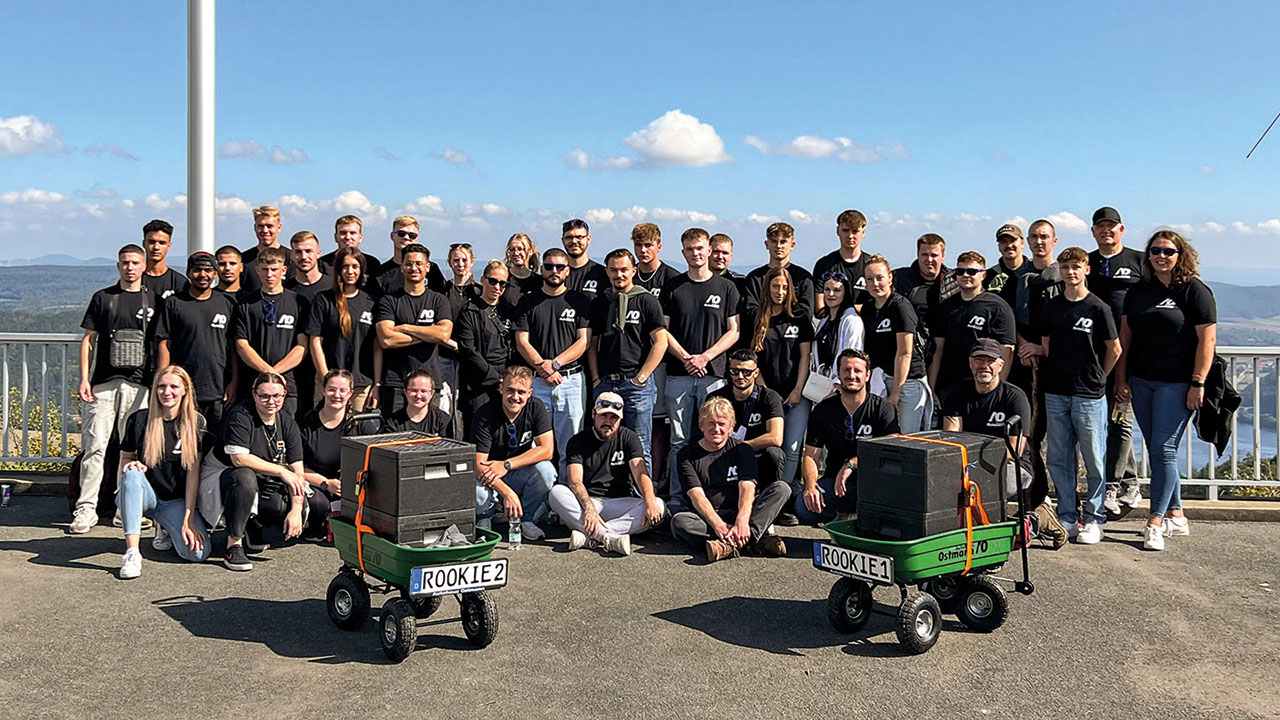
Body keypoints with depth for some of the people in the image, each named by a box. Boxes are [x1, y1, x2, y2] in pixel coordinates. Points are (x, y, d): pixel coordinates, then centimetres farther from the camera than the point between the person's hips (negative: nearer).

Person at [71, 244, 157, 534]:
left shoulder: (154, 300, 10)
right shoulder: (103, 298, 10)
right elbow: (89, 340, 9)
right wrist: (84, 379, 0)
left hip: (140, 385, 0)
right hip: (103, 383, 0)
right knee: (94, 446, -5)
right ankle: (86, 508, -2)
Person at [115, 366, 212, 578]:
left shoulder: (195, 423, -4)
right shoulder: (139, 419, -3)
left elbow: (193, 471, -7)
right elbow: (125, 459, 9)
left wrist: (188, 519, -14)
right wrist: (132, 465, -18)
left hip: (176, 501, 0)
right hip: (145, 495, 0)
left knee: (198, 553, -23)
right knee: (132, 474, -34)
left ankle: (166, 528, 13)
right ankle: (132, 552, -36)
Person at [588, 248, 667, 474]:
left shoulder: (647, 301, 2)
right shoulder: (599, 304, 15)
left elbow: (660, 342, -3)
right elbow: (592, 344, 18)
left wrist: (641, 378, -8)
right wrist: (595, 378, 6)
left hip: (637, 383, -4)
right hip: (605, 383, 4)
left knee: (640, 448, -2)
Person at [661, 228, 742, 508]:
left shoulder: (726, 288, 8)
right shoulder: (672, 287, 9)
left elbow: (733, 332, 4)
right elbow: (663, 330, 7)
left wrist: (705, 356, -9)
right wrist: (686, 358, -8)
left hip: (713, 372, -1)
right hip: (678, 374, 1)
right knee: (679, 440, 2)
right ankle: (677, 501, 7)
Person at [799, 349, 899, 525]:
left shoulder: (882, 408, -3)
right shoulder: (823, 410, 5)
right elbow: (810, 456, 2)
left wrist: (851, 464, -28)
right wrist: (810, 486, -18)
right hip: (833, 481, 2)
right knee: (804, 506, -28)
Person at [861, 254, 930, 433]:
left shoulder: (900, 306, -11)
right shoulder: (867, 308, 11)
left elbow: (904, 353, -15)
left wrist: (895, 393, -14)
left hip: (908, 380, -6)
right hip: (880, 380, 6)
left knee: (907, 436, -7)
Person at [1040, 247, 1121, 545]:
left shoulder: (1098, 308, -4)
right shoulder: (1051, 307, 8)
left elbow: (1114, 349, 2)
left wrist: (1097, 377, 9)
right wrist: (1058, 374, 11)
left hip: (1089, 394, -4)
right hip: (1055, 394, 4)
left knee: (1094, 459, 1)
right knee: (1058, 459, 7)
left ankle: (1094, 520, 11)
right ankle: (1067, 517, 18)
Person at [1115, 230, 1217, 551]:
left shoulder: (1194, 291, -4)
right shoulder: (1138, 292, 12)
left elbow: (1207, 339, -9)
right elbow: (1125, 337, 14)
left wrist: (1198, 383, -14)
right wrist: (1121, 379, 9)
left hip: (1176, 383, -6)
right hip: (1140, 382, 6)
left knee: (1163, 450, -9)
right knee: (1157, 452, 9)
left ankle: (1155, 522, -5)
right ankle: (1176, 516, 20)